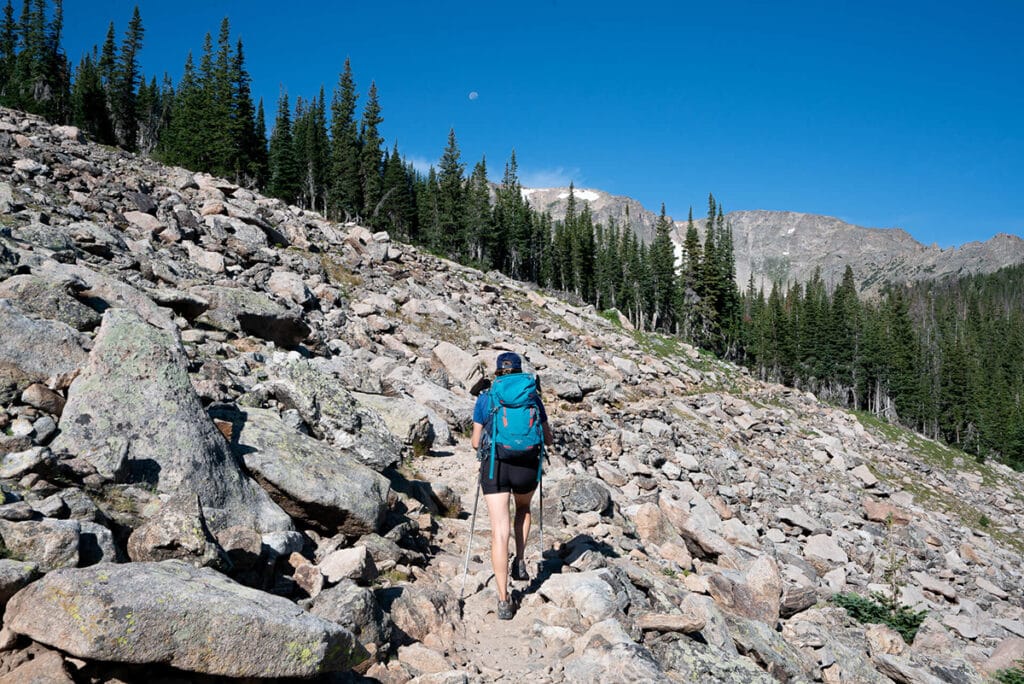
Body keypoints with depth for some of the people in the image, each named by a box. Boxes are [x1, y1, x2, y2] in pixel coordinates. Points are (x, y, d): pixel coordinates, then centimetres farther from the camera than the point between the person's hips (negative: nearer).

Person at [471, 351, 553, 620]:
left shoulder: (485, 398, 6)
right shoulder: (533, 396, 6)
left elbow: (476, 442, 9)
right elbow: (548, 440, 11)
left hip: (494, 466, -1)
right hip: (526, 466, 1)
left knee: (499, 533, 1)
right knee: (524, 508, 33)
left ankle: (503, 601, -2)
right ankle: (520, 560, 20)